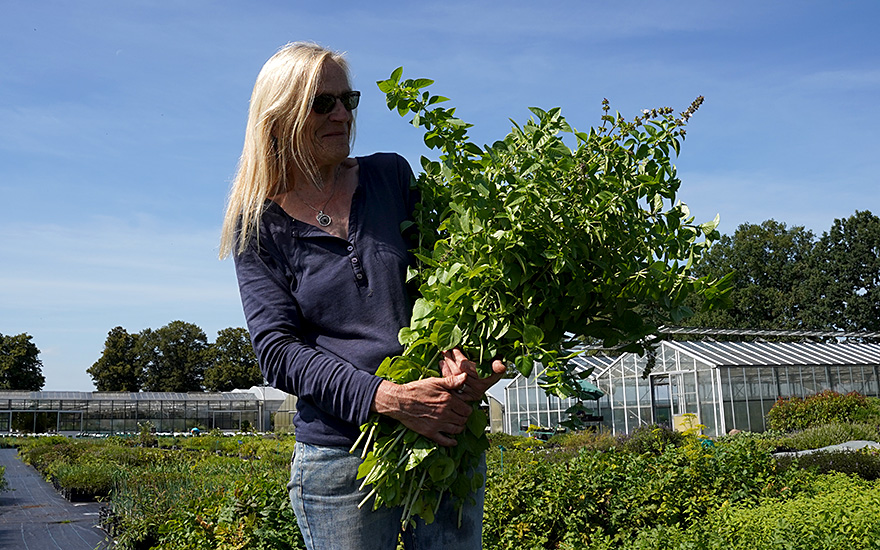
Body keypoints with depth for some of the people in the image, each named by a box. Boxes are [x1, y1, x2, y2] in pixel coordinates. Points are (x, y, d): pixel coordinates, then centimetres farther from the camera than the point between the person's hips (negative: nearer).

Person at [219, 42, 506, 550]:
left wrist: (463, 348, -16)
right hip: (339, 460, -2)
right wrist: (385, 398, -22)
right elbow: (278, 350, -8)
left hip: (446, 435, 2)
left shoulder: (391, 176, 6)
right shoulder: (259, 226, 1)